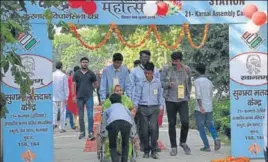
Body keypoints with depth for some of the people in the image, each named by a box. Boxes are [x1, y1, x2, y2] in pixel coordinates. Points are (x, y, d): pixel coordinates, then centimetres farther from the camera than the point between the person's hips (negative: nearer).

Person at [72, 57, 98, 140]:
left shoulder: (91, 73, 6)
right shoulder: (76, 74, 6)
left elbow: (96, 84, 13)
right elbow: (74, 85, 4)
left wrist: (90, 89, 2)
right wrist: (74, 96, -3)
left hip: (89, 97, -1)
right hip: (79, 97, 1)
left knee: (90, 115, -8)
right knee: (81, 116, 7)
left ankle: (90, 132, -5)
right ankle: (82, 132, 16)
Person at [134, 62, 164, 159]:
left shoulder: (157, 82, 4)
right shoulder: (141, 83, 0)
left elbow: (160, 95, 11)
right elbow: (137, 95, 2)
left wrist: (161, 107, 8)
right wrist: (135, 106, -11)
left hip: (154, 108, 0)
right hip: (143, 108, 0)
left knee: (153, 128, -12)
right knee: (144, 130, 2)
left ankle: (154, 150, -2)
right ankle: (146, 150, 15)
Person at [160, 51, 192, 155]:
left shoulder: (187, 69, 6)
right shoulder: (166, 69, 0)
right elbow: (160, 82, 2)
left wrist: (188, 95, 12)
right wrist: (168, 84, -16)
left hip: (183, 100, 1)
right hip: (170, 100, -1)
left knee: (185, 122, -10)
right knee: (172, 124, 4)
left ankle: (183, 142, 16)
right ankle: (173, 147, 15)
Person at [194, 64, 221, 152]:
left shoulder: (197, 81, -7)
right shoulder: (209, 82, 11)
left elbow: (198, 94, -19)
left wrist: (201, 106, -22)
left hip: (200, 109, -5)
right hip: (209, 108, 5)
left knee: (201, 127, 4)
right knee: (209, 124, 20)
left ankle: (207, 146, 2)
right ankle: (216, 138, -4)